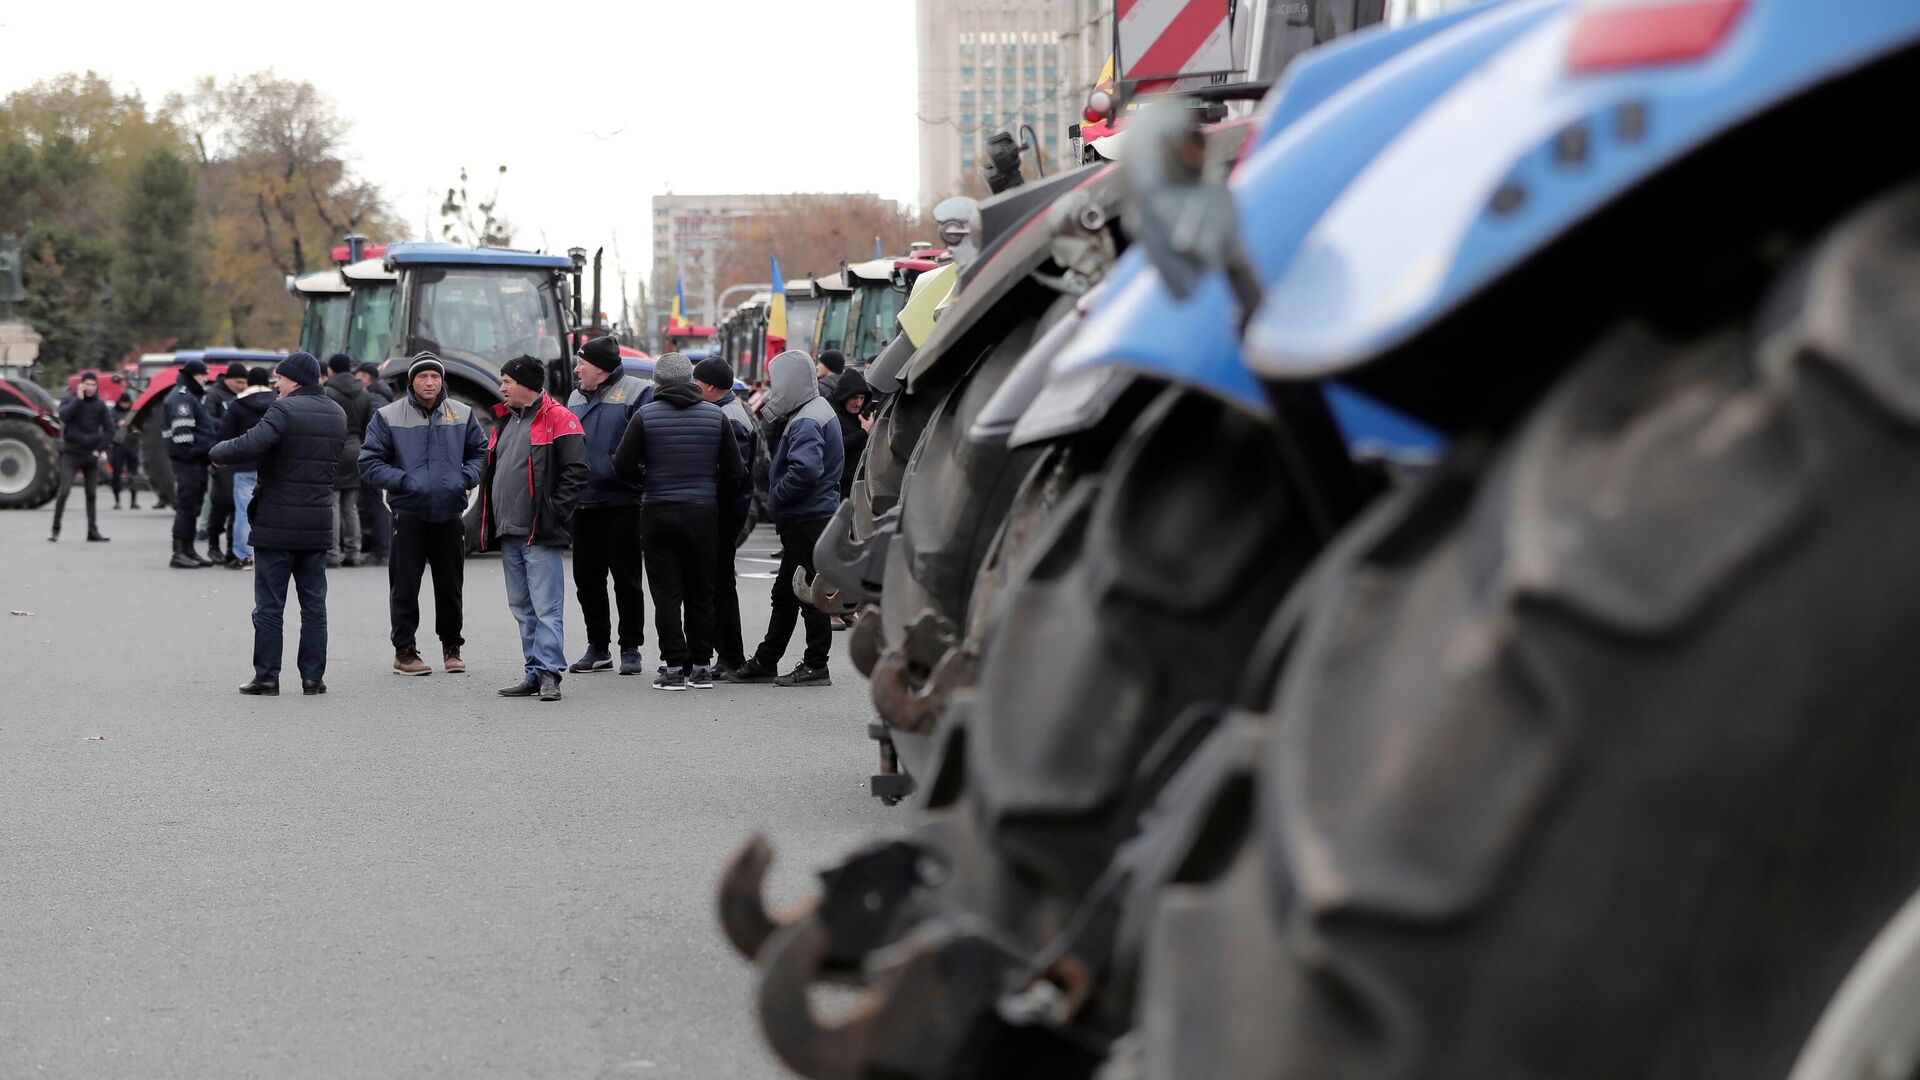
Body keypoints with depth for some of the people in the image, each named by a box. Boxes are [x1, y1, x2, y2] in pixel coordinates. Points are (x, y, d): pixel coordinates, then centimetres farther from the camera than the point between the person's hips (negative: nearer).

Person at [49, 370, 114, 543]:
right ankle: (56, 529, -5)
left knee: (92, 494, 7)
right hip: (71, 453, -3)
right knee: (64, 491, -12)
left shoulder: (100, 405, 6)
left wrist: (100, 449, -4)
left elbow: (109, 429, 6)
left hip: (91, 455, 3)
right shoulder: (69, 400, 0)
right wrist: (79, 399, -19)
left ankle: (93, 530, 12)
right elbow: (64, 416, -20)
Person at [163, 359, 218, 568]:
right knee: (186, 506, -9)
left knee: (192, 507, 13)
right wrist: (188, 453, -23)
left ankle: (188, 551, 18)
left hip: (197, 460, 10)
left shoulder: (192, 396, 22)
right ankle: (179, 553, -9)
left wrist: (208, 453, 23)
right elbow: (181, 429, -21)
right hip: (187, 461, -10)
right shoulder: (181, 397, -11)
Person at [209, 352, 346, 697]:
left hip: (276, 525, -6)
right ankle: (313, 676, 9)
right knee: (314, 605, 10)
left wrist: (217, 452, -8)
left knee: (269, 606, 2)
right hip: (318, 525, 6)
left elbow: (250, 445, -27)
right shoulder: (337, 415, 10)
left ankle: (267, 676, 3)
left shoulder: (285, 410, -14)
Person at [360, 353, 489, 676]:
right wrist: (402, 481, -13)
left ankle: (451, 647, 22)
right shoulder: (388, 416, -1)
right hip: (408, 514, -2)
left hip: (450, 514, 2)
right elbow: (369, 463, -1)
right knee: (405, 586, 0)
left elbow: (481, 452, 17)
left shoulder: (463, 415, 7)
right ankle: (404, 650, 8)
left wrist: (466, 478, -1)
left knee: (450, 586, 9)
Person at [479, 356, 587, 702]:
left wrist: (554, 513, -16)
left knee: (546, 608, -9)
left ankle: (548, 673, -10)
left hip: (541, 534, -9)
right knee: (522, 608, 11)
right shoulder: (505, 421, 20)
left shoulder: (557, 419, -7)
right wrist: (490, 520, 16)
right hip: (508, 532, 9)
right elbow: (492, 471, 26)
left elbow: (575, 470, -12)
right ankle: (535, 672, 16)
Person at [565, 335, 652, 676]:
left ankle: (631, 649, 7)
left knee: (626, 578, 0)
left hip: (622, 503, -7)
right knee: (587, 579, 10)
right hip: (584, 504, 7)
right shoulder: (576, 398, 17)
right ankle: (598, 648, 20)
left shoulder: (636, 392, -7)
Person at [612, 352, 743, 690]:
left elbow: (623, 465, -5)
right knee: (701, 593, 11)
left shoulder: (646, 415, -4)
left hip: (660, 513, -2)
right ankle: (700, 666, 13)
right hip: (703, 513, 2)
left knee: (666, 592, 2)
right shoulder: (716, 415, 2)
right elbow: (734, 472, 1)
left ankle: (674, 666, -3)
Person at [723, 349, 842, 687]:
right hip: (804, 519, 11)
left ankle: (815, 666, 3)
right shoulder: (811, 411, 15)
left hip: (808, 520, -11)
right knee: (784, 594, 16)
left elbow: (805, 469, -30)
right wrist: (772, 421, 3)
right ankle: (765, 662, 24)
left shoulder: (807, 421, -18)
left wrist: (775, 498, -17)